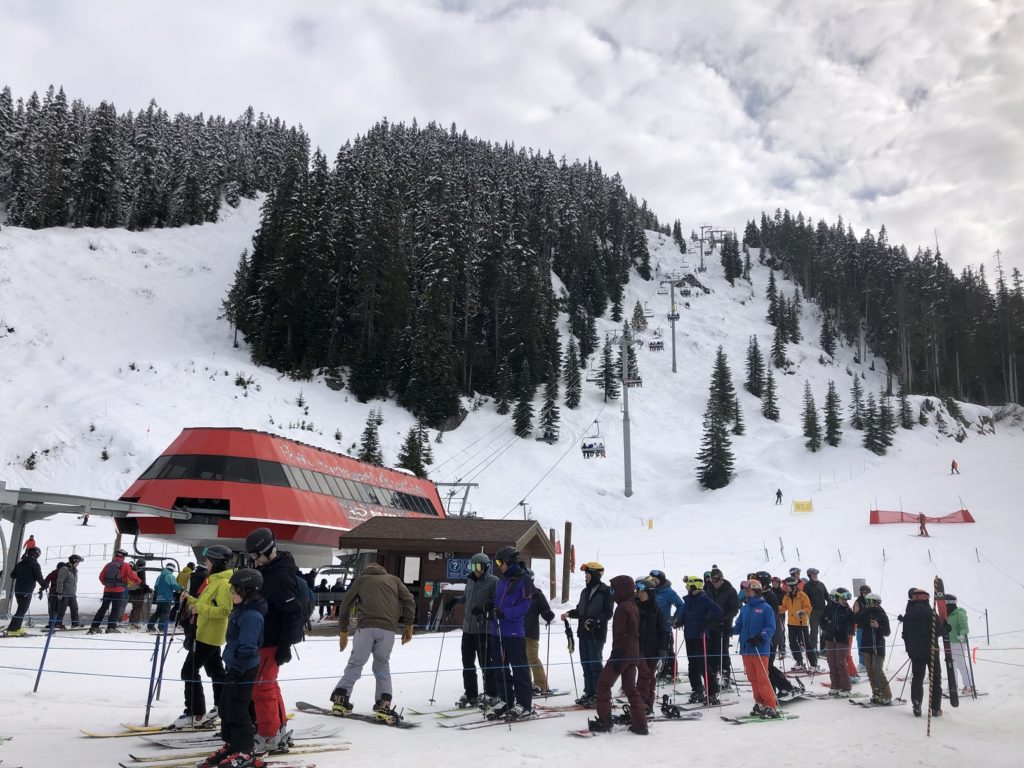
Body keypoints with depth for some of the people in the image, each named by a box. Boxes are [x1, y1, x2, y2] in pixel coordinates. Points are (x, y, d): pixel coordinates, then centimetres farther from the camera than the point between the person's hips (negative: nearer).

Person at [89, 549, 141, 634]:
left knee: (103, 608, 12)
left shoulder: (108, 565, 10)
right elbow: (132, 576, -3)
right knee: (116, 609, 1)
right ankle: (111, 627, -6)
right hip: (119, 591, -4)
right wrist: (139, 582, 13)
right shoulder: (125, 565, -3)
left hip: (107, 590, 5)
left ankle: (94, 627, 11)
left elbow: (101, 577, 13)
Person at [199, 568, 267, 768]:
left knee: (237, 710, -2)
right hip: (234, 666, 10)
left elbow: (247, 647, -27)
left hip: (244, 670, -10)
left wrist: (237, 667, -24)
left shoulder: (252, 615, -24)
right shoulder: (241, 609, 9)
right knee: (226, 706, 17)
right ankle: (231, 744, 30)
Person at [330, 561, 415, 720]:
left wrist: (343, 631, 25)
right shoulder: (393, 579, 24)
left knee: (355, 664, 12)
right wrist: (408, 626, 12)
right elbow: (409, 600, 11)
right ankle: (384, 705, 2)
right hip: (388, 628, 1)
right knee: (382, 665, 14)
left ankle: (340, 699, 8)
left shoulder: (361, 579, 23)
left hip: (366, 626, -1)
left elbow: (345, 604, 19)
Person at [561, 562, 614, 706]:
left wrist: (595, 621, -26)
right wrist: (569, 614, 4)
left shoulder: (605, 591, -8)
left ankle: (599, 694, 3)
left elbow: (608, 613, -13)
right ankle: (589, 692, 20)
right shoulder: (585, 591, 16)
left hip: (597, 634, -8)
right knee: (586, 664, 11)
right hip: (584, 633, 8)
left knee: (595, 664, -5)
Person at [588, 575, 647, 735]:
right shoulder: (634, 606, 13)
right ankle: (640, 724, 11)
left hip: (622, 653, -9)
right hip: (633, 654, 9)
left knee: (604, 684, 1)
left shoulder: (622, 608, -15)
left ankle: (604, 721, 1)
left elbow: (620, 634, -20)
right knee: (630, 687, 13)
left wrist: (616, 655, -19)